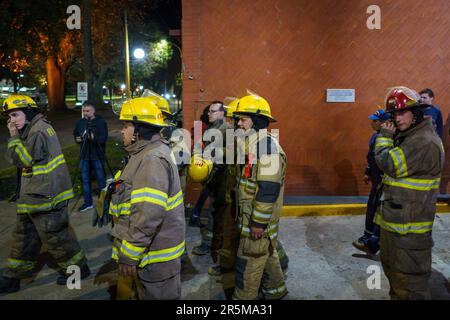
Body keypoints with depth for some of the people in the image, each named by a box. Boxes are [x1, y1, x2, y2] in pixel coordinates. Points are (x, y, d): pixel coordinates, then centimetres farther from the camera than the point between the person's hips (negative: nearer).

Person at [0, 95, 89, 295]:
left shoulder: (39, 130, -18)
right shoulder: (32, 130, 14)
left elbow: (21, 159, -18)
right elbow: (20, 160, 21)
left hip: (45, 195, -11)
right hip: (35, 195, 11)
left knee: (55, 235, 2)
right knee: (23, 236, 17)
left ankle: (77, 268, 20)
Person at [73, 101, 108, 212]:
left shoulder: (101, 122, -8)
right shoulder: (80, 122, 8)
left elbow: (104, 138, -16)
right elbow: (75, 133, 20)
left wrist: (94, 137, -33)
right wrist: (77, 138, -2)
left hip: (97, 156, -5)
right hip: (84, 156, 5)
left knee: (101, 179, 4)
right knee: (85, 179, 10)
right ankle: (88, 203, 22)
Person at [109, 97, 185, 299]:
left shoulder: (152, 160, -24)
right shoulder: (145, 155, 12)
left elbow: (149, 214, -32)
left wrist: (129, 255, -25)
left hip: (155, 253, -10)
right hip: (154, 245, 10)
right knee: (147, 292, 24)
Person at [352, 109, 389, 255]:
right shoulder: (375, 136, 10)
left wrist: (383, 180, -22)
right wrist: (367, 173, 22)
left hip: (384, 180, -10)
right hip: (376, 179, 10)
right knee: (371, 206, 18)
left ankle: (373, 243, 2)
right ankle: (369, 236, 32)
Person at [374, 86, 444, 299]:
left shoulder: (425, 142, -22)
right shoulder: (406, 136, 12)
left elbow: (390, 164, -23)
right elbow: (392, 168, 18)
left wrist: (385, 136, -10)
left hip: (409, 225, -10)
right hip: (394, 218, 10)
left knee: (409, 276, 0)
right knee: (391, 266, 26)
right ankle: (396, 296, 44)